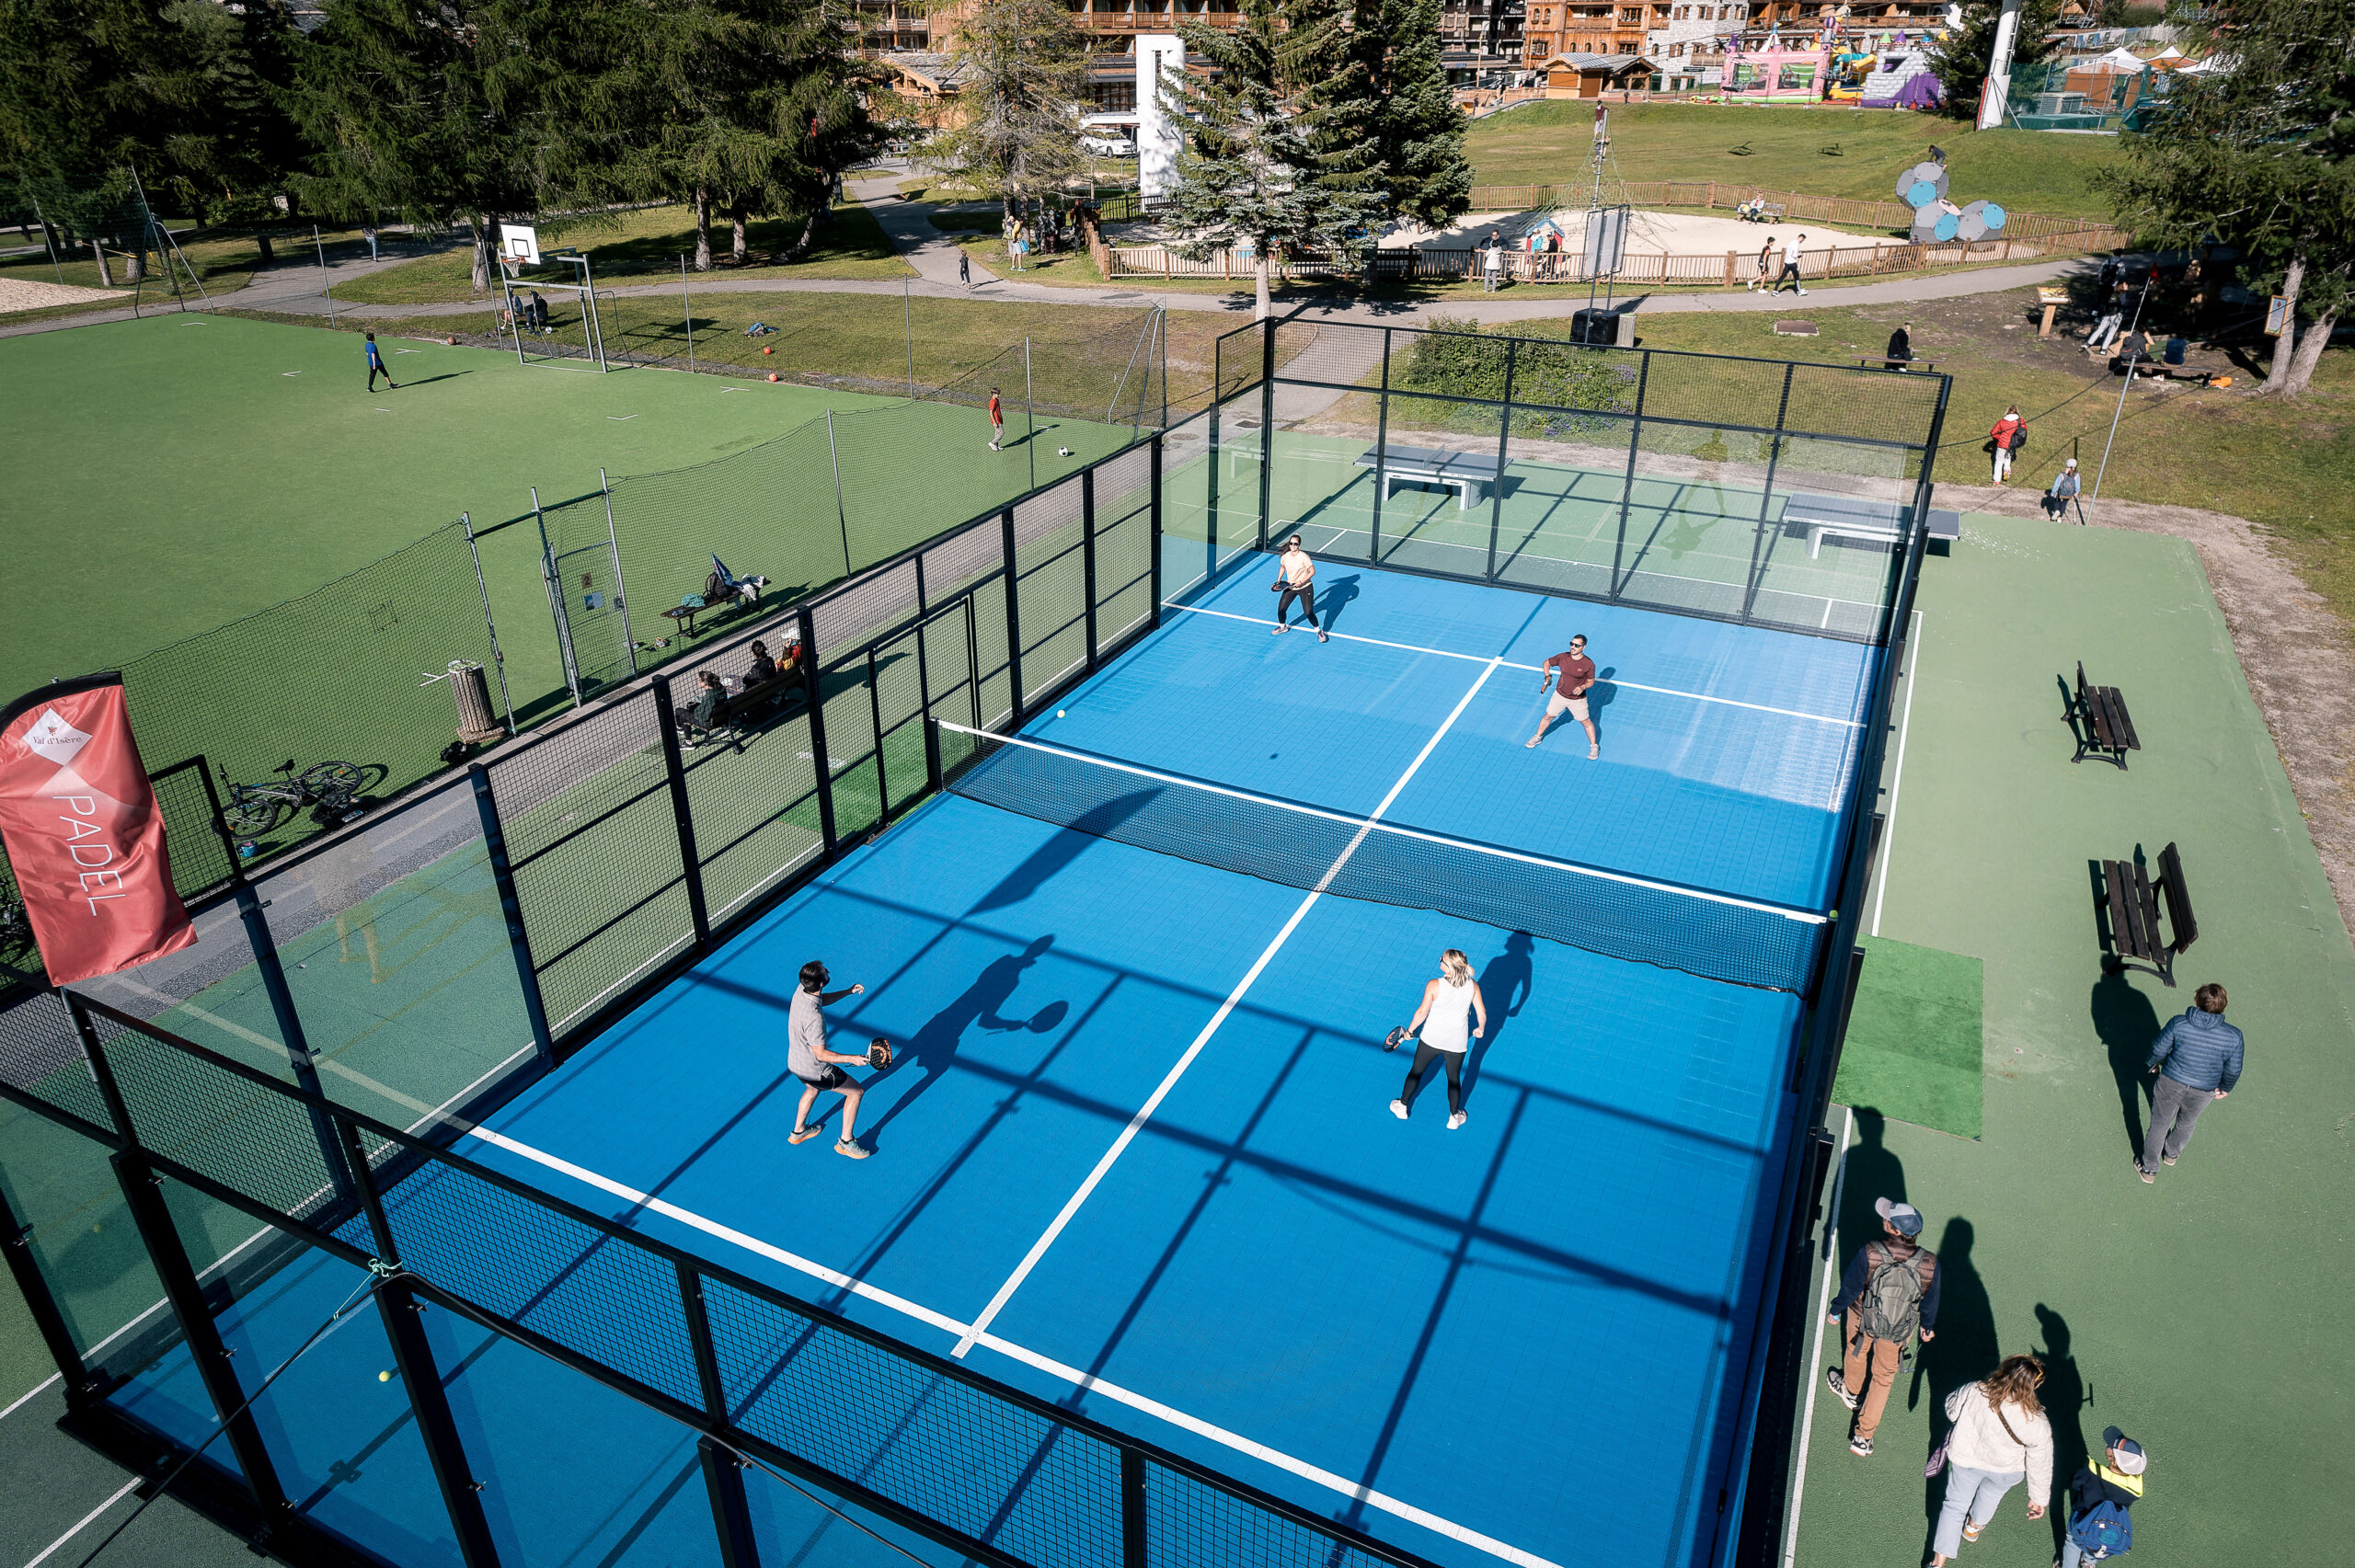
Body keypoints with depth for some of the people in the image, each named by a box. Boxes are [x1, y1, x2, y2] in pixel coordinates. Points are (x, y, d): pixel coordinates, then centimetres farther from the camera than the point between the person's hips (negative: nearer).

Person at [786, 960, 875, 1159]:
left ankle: (798, 1132, 55)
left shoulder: (801, 990, -13)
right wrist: (852, 1059, -27)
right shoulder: (813, 1017, -38)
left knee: (813, 1089, 38)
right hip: (814, 1069, -9)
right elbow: (821, 1055, -29)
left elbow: (823, 999, 11)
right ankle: (845, 1142, 21)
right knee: (857, 1092, 8)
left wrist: (849, 992, 0)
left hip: (795, 1062, 9)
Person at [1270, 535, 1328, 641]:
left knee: (1309, 612, -10)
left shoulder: (1304, 557, -21)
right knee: (1281, 609, 1)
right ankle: (1282, 626, 32)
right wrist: (1278, 582, 11)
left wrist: (1301, 582, -24)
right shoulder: (1285, 556, -5)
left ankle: (1319, 631, 12)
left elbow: (1312, 572, -16)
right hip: (1290, 587, 5)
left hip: (1305, 588, -5)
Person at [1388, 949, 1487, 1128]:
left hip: (1431, 1038, -2)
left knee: (1416, 1071, 20)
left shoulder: (1434, 986, -23)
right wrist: (1481, 1029, 14)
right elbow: (1482, 1013, -6)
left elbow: (1422, 1012, -16)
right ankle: (1454, 1117, 35)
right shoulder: (1472, 985, -15)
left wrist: (1409, 1030, 0)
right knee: (1454, 1078, 22)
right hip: (1457, 1043, 2)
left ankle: (1402, 1106, 37)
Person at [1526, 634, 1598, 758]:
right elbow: (1547, 662, 5)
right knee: (1548, 716, 17)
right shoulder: (1563, 657, -13)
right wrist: (1547, 676, -8)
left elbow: (1591, 682, -8)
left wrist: (1582, 687, -27)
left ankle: (1594, 746, 27)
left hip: (1578, 699, -3)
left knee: (1586, 722, 9)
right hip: (1560, 695, 3)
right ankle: (1538, 737, 40)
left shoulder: (1589, 664, -21)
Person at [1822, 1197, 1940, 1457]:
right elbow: (1930, 1301, -7)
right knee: (1884, 1377, 22)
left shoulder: (1869, 1254, -33)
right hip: (1899, 1330, 1)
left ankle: (1850, 1392, 62)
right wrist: (1928, 1326, 14)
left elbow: (1850, 1286, -17)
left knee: (1856, 1353, 31)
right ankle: (1863, 1437, 27)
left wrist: (1836, 1310, 2)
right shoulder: (1929, 1264, -26)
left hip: (1861, 1319, -1)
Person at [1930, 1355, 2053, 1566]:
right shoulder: (2038, 1424, -33)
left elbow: (1952, 1410, -12)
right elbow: (2040, 1465, -17)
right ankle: (1973, 1527, 62)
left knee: (1955, 1505, 20)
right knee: (1991, 1491, 35)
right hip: (2006, 1471, 0)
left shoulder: (1974, 1392, -34)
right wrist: (2039, 1498, 0)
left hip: (1965, 1460, 0)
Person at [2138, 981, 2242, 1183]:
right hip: (2203, 1091, 2)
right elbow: (2233, 1070, -8)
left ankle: (2149, 1168, 35)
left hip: (2171, 1082, -2)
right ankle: (2171, 1153, 57)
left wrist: (2152, 1064, 12)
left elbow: (2158, 1049, -10)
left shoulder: (2178, 1024, -23)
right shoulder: (2233, 1037, -20)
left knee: (2159, 1125, 19)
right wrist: (2225, 1088, 13)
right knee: (2187, 1123, 31)